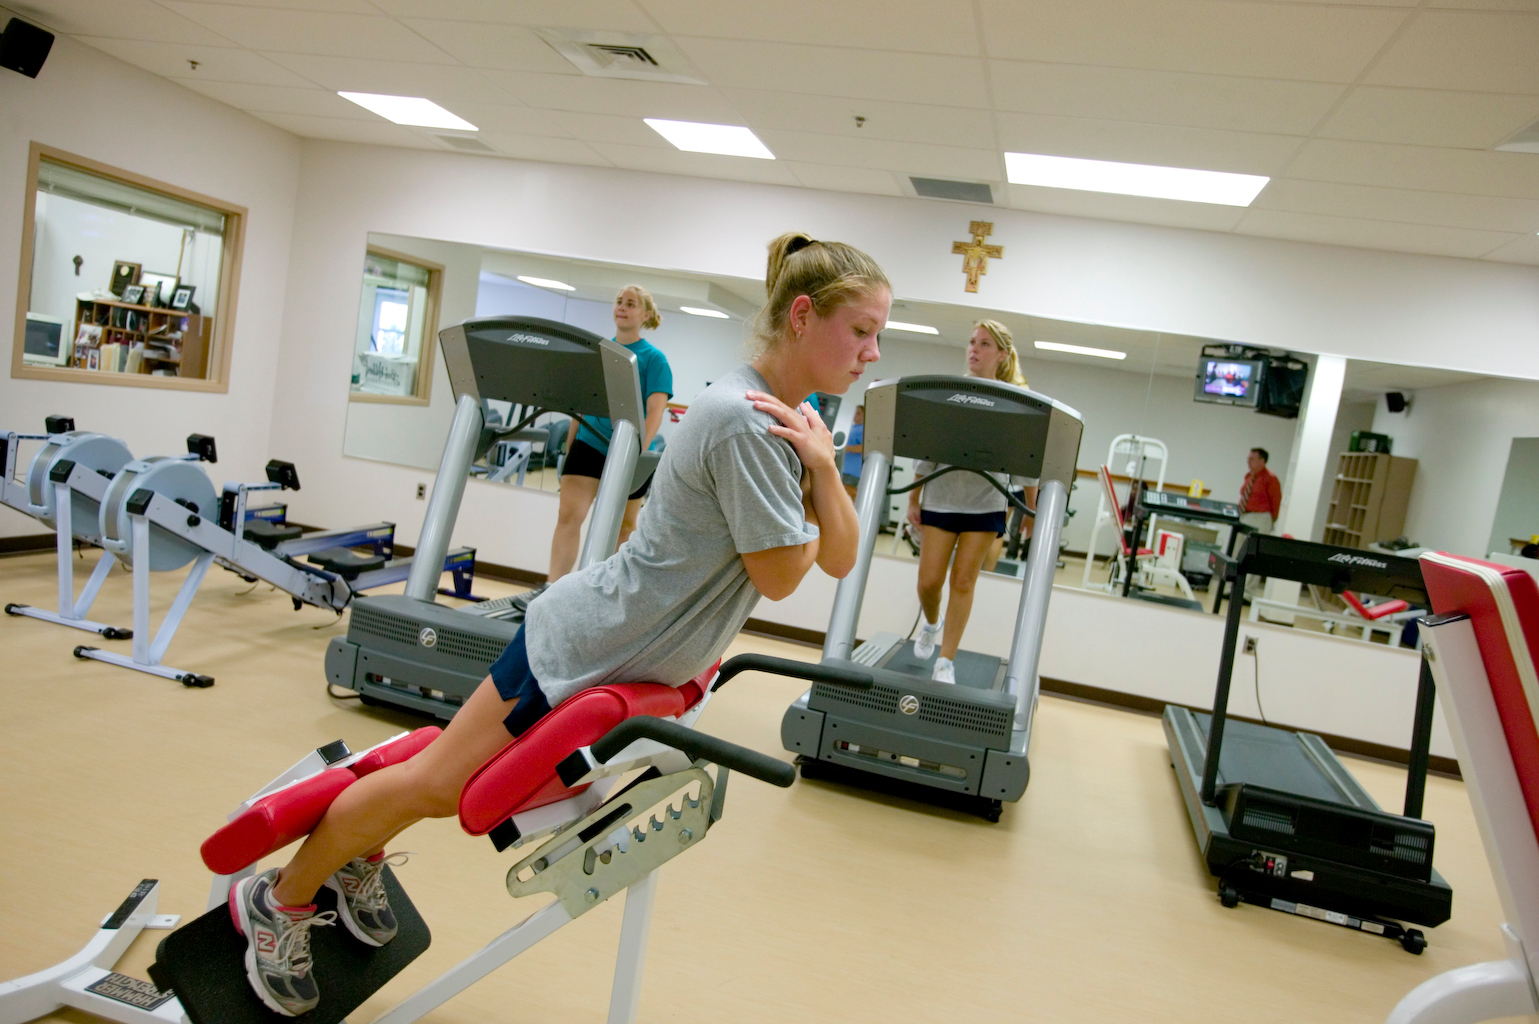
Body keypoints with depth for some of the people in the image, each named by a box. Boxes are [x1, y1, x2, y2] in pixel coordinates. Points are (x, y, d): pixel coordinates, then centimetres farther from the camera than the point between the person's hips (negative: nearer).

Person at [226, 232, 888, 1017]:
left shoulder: (791, 420, 2)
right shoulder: (744, 419, -27)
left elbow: (838, 561, 1)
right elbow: (779, 577, -22)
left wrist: (822, 471, -16)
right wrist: (819, 463, -11)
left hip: (638, 658, 9)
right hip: (586, 648, -9)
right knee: (435, 783, 7)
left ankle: (360, 861, 47)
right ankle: (279, 901, 31)